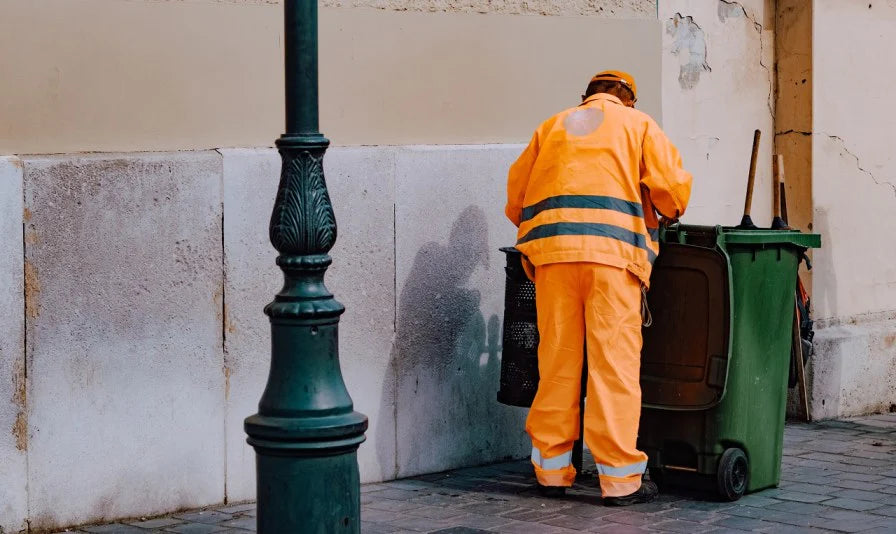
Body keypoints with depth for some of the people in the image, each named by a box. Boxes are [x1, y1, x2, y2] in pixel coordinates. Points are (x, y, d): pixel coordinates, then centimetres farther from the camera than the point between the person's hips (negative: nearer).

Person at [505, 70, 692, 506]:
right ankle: (620, 477, -5)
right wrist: (668, 215, 24)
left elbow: (515, 197, 19)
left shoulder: (552, 126, 25)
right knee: (614, 361, -4)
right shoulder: (637, 124, 16)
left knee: (557, 359, 7)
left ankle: (552, 470, 12)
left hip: (551, 248, 3)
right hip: (613, 249, -3)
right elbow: (671, 185, 5)